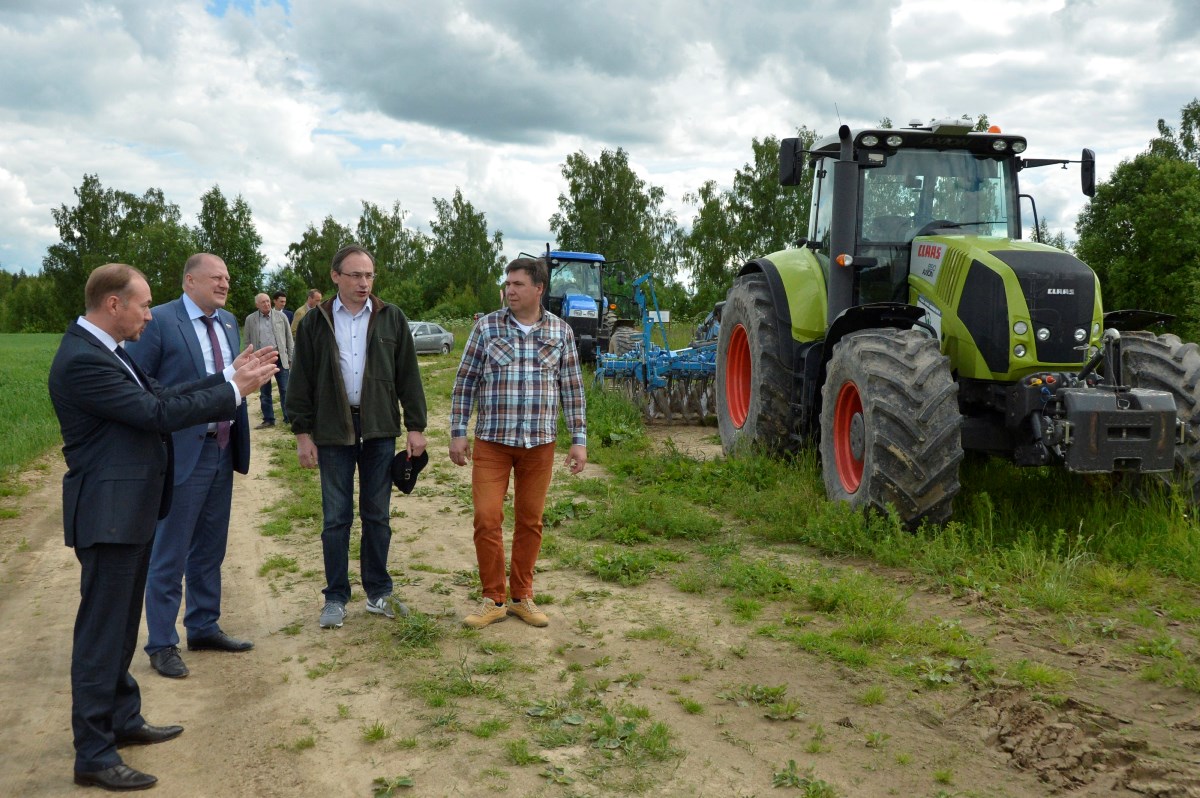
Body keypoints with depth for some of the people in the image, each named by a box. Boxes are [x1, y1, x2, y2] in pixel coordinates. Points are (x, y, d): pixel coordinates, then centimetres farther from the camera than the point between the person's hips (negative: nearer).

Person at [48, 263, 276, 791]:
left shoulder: (103, 351, 9)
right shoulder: (82, 360, -22)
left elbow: (161, 394, 9)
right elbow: (158, 413, -23)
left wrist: (229, 375, 5)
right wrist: (234, 391, -16)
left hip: (130, 509, 10)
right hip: (108, 513, -10)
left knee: (121, 624, 20)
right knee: (101, 630, -1)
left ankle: (123, 719, 35)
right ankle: (93, 755, 9)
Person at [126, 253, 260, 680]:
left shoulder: (229, 322, 11)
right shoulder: (159, 321, -11)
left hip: (223, 450, 7)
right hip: (182, 451, -7)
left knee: (210, 549, 17)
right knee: (170, 553, 3)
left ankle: (203, 628, 30)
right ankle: (161, 644, 15)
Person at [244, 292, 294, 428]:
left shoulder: (281, 316, 3)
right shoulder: (250, 319, 4)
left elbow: (289, 337, 7)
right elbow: (248, 341, 7)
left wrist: (290, 358, 3)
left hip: (279, 356, -1)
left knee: (285, 390, 1)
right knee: (264, 392, 7)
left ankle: (288, 417, 9)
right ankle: (268, 419, 15)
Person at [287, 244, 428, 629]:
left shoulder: (392, 319, 3)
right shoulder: (316, 323, 2)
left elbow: (408, 376, 4)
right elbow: (301, 382, 4)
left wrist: (416, 426, 0)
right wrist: (302, 432, -1)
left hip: (380, 430, 1)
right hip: (333, 431, -1)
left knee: (377, 515, 9)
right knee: (336, 518, 5)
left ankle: (378, 592, 22)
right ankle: (336, 598, 17)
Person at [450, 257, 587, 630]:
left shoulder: (560, 331, 2)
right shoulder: (486, 327, -1)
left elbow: (572, 388, 5)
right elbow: (465, 382, 2)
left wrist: (579, 438, 1)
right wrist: (458, 433, -1)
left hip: (539, 443, 1)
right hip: (492, 441, -1)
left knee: (530, 521, 9)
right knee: (487, 518, -3)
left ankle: (522, 596, 23)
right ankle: (493, 599, 12)